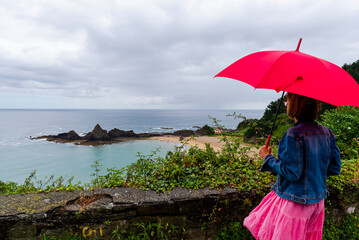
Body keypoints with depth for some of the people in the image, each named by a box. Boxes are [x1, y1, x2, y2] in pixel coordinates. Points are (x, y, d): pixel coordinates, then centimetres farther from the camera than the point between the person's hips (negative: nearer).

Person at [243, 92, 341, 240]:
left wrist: (267, 157, -11)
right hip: (318, 198, 8)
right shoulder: (326, 133, -1)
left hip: (295, 202, -7)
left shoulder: (294, 135, -24)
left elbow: (292, 173, -23)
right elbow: (335, 168, 5)